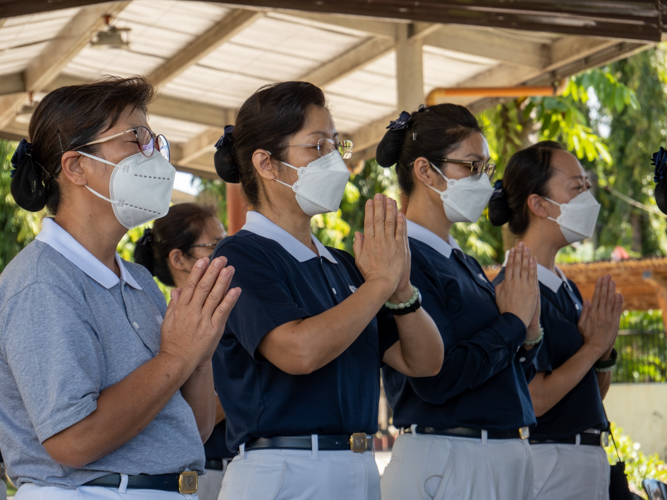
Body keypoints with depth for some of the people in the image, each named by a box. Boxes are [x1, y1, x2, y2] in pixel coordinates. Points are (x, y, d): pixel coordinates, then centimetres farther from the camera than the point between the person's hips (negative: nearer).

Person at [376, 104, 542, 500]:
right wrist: (512, 322, -10)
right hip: (446, 464, -8)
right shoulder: (404, 260, -13)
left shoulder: (465, 263, 13)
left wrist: (529, 334, -2)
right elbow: (436, 378, -22)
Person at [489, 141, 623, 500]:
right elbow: (530, 400, -21)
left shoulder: (566, 288, 12)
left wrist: (605, 350, -2)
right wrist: (594, 346, -11)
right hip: (550, 465, -9)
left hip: (588, 459, 9)